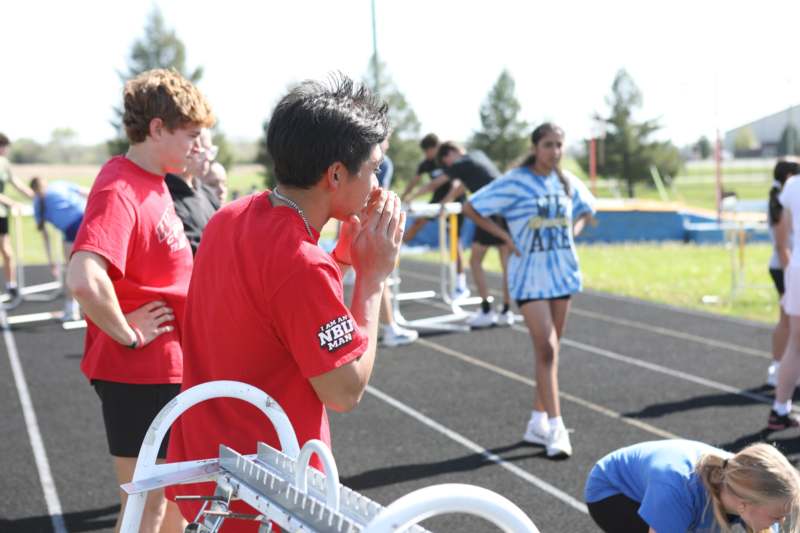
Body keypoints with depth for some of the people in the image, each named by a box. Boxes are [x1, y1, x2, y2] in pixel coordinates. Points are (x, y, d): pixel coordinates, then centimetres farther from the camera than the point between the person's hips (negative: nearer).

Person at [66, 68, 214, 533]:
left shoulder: (153, 183, 8)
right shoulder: (120, 190, -22)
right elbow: (85, 280, -36)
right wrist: (127, 334, -23)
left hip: (169, 368, 9)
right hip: (139, 375, -9)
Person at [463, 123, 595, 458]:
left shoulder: (567, 182, 6)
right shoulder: (514, 182, -9)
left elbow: (586, 209, 26)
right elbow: (471, 208, -8)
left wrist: (573, 231, 7)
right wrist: (505, 236, -11)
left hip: (562, 273, 6)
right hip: (530, 275, -6)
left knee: (550, 350, 10)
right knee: (546, 349, -12)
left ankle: (538, 421, 21)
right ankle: (555, 428, -10)